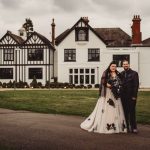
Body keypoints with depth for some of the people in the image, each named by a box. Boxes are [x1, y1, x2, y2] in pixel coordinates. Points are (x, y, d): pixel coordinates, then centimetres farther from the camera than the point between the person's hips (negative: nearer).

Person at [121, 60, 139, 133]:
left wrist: (134, 96, -13)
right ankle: (126, 126, 16)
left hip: (131, 96, -4)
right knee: (125, 112, 7)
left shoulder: (134, 73, -2)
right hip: (123, 96, 4)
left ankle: (133, 127, 6)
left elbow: (136, 85, -7)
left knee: (132, 112, -1)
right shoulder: (121, 74, 10)